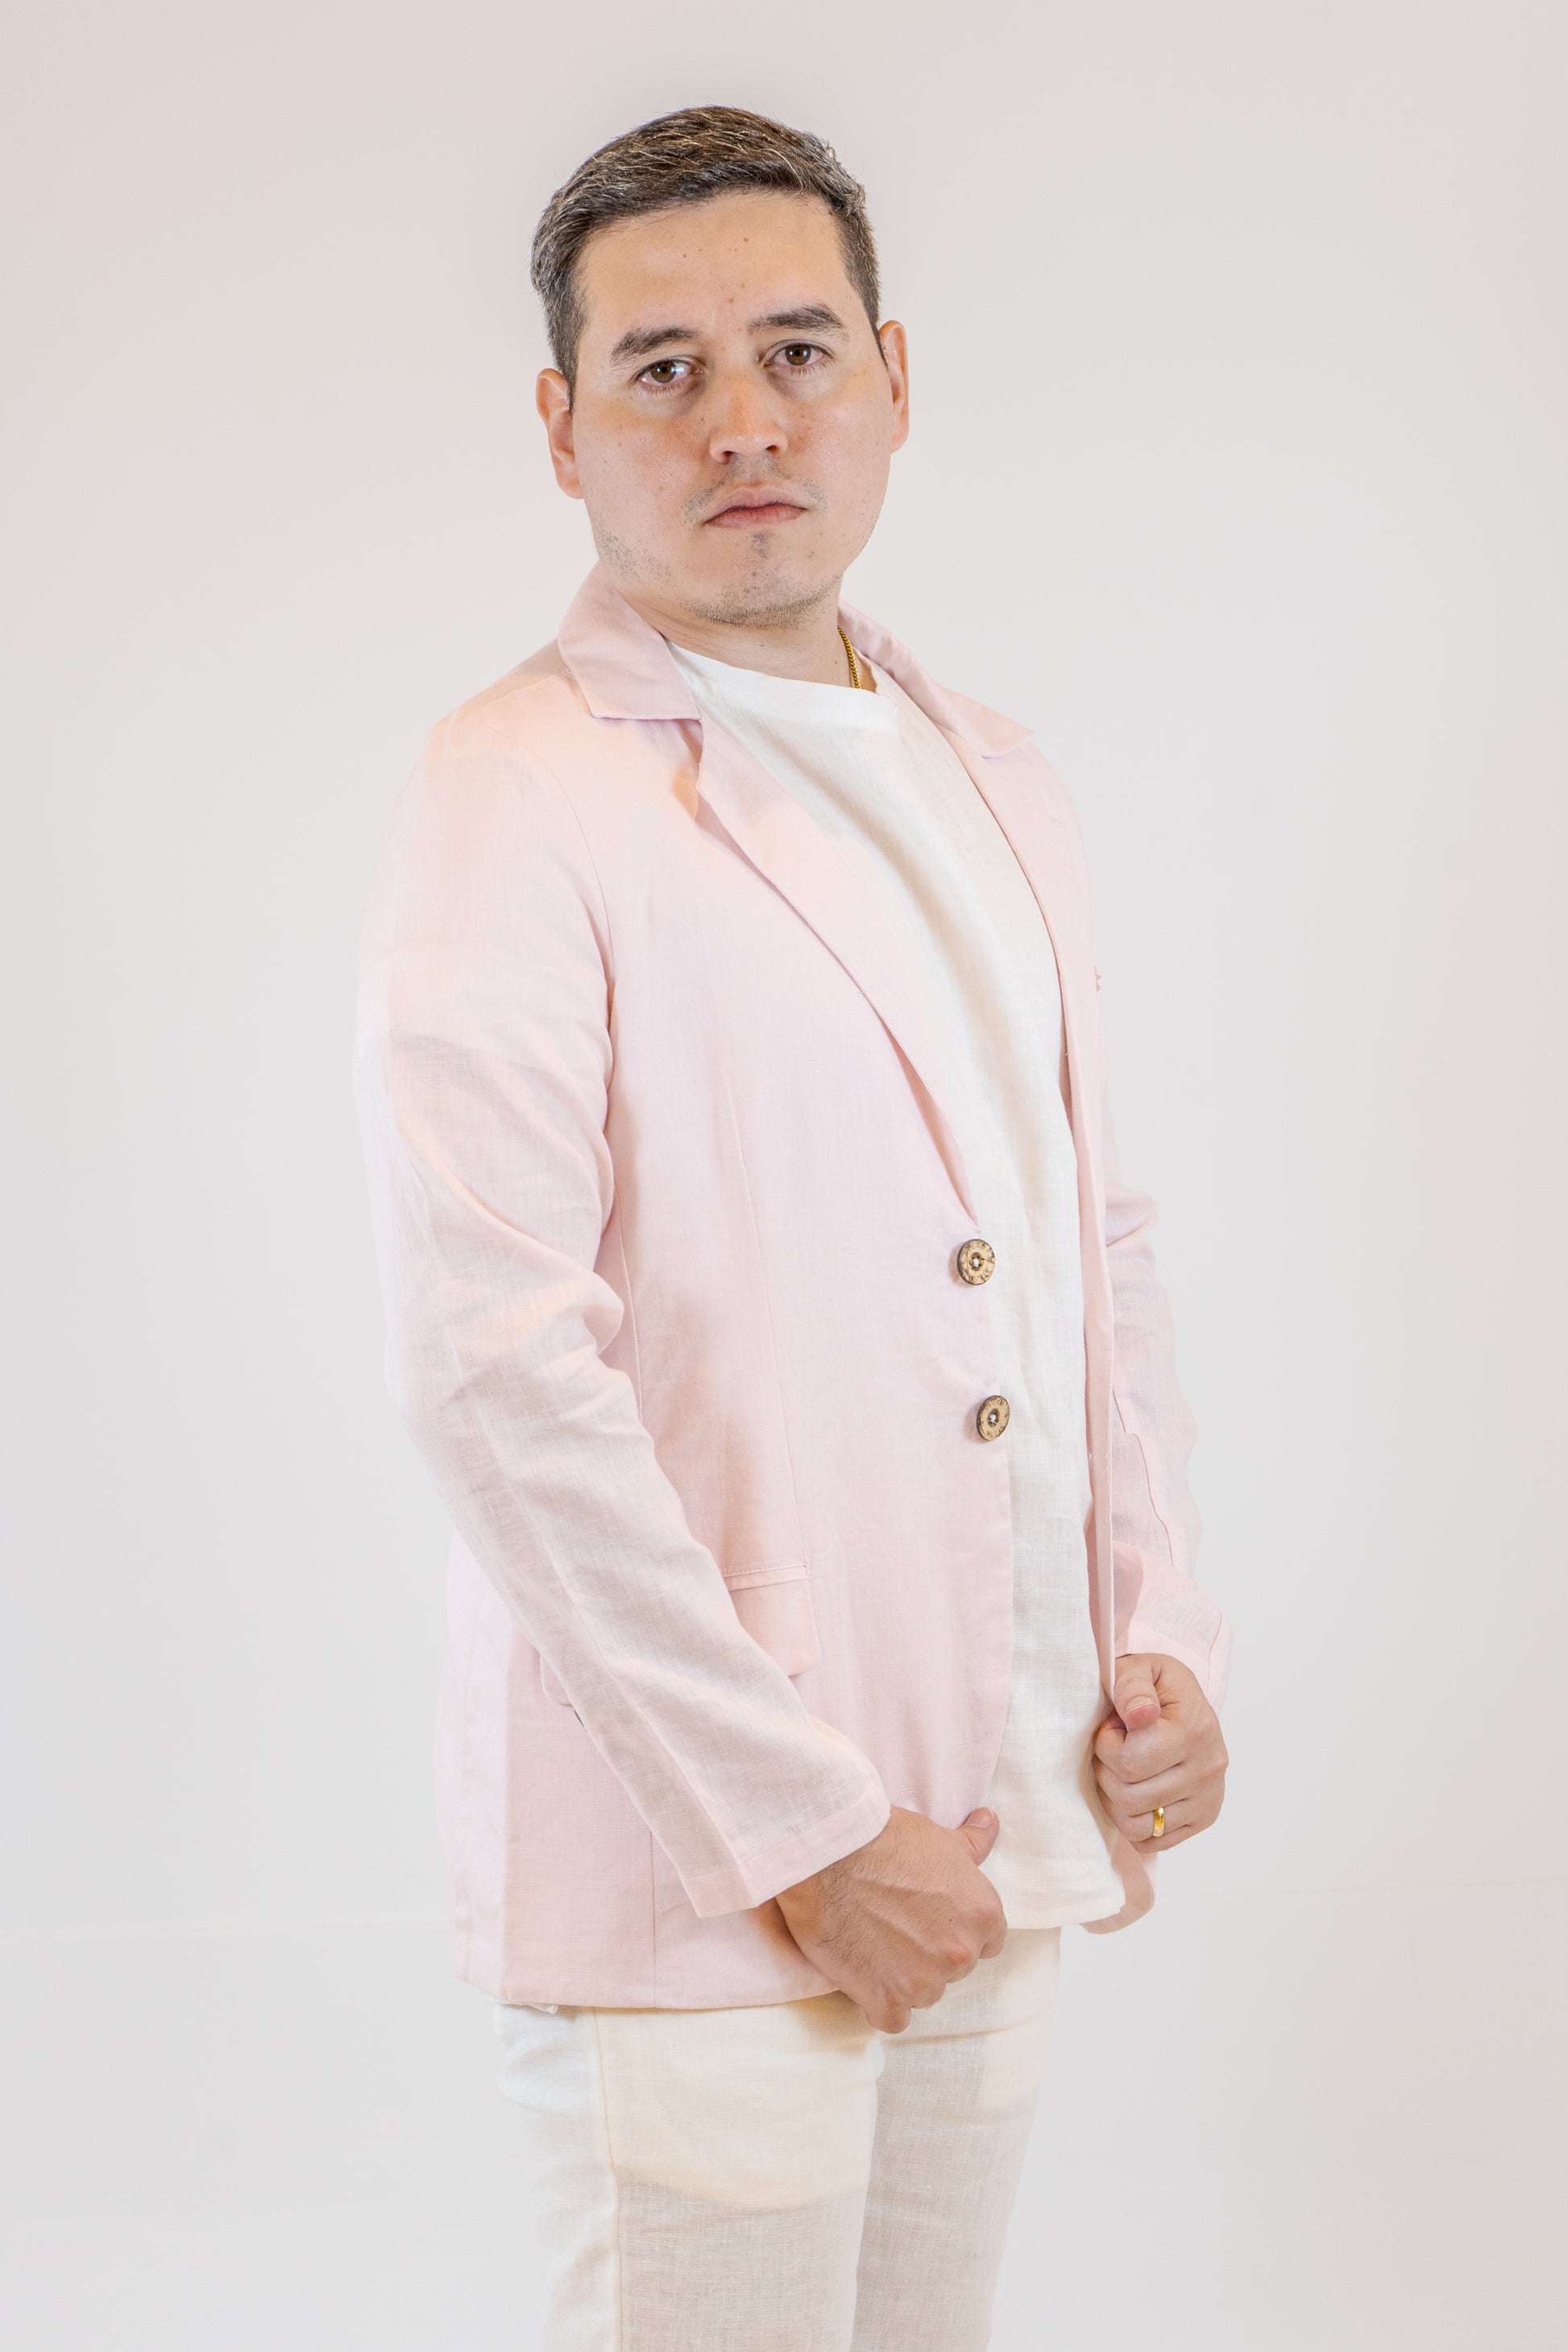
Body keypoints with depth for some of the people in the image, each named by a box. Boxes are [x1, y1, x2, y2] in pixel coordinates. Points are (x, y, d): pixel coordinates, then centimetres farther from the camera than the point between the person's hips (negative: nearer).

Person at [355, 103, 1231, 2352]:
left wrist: (1161, 1642, 4)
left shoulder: (996, 785, 13)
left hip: (1001, 1830, 7)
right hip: (693, 1872, -6)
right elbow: (499, 1373, -18)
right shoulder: (514, 802, -10)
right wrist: (798, 1827, -17)